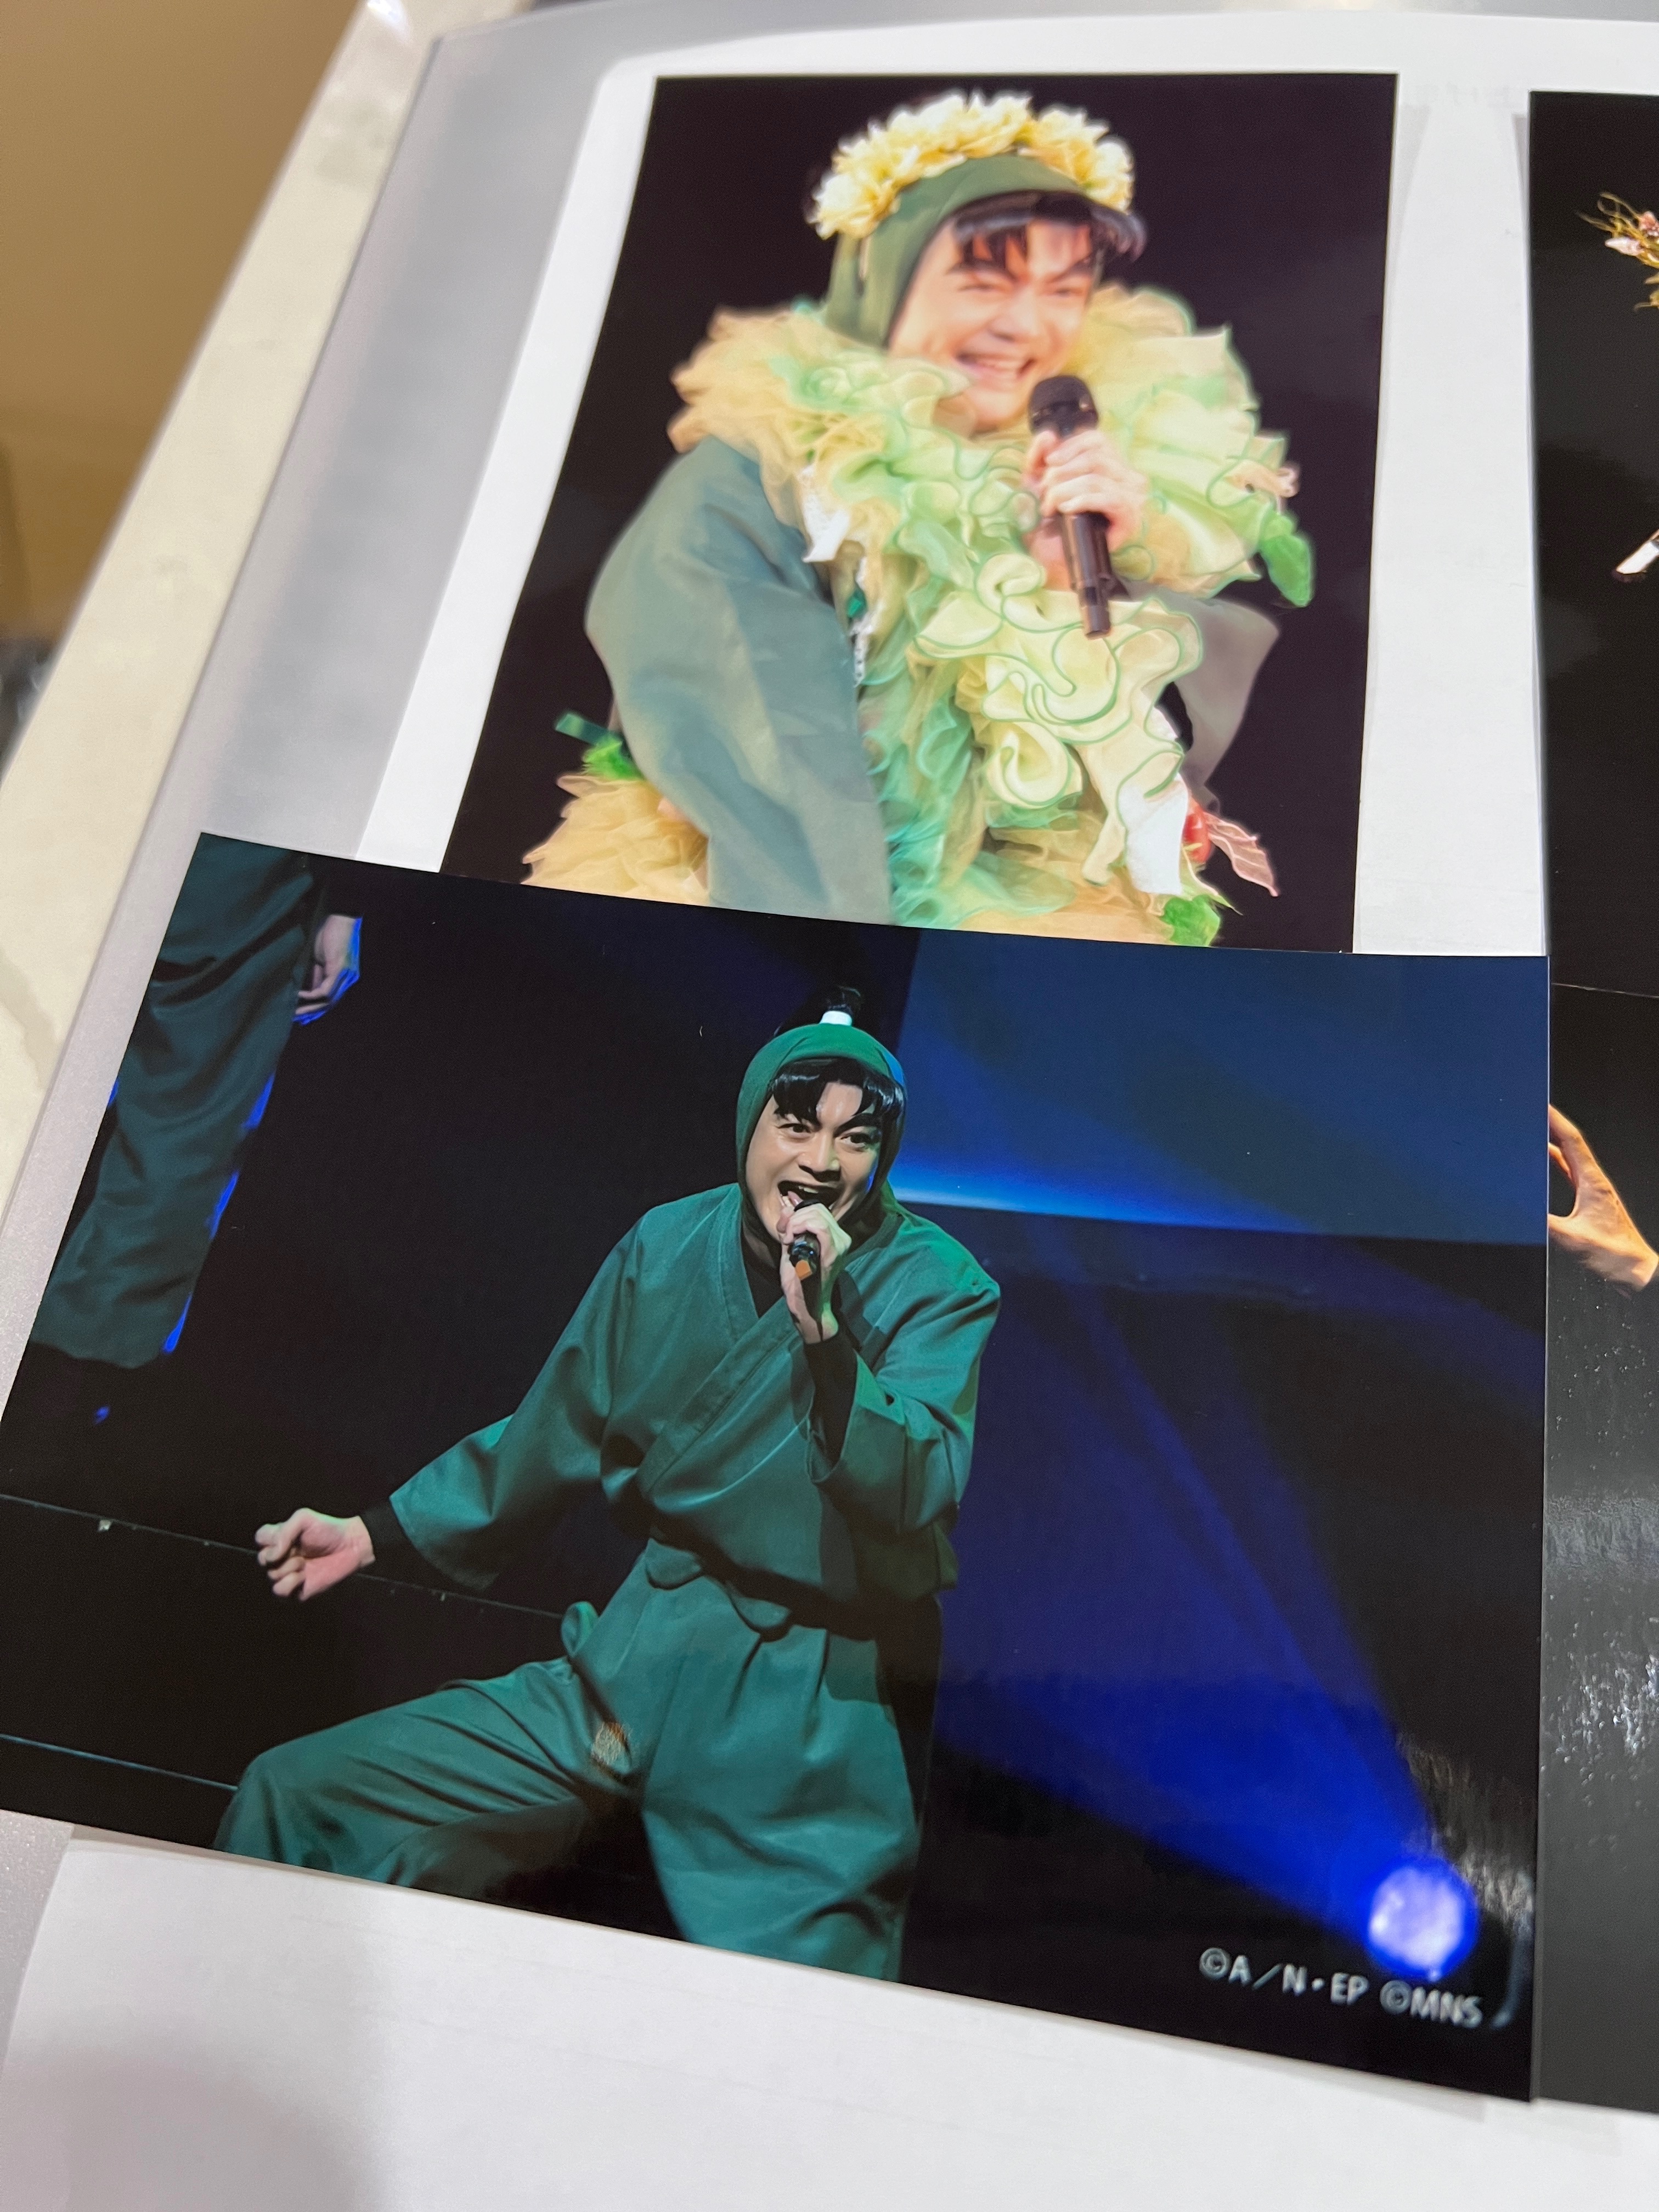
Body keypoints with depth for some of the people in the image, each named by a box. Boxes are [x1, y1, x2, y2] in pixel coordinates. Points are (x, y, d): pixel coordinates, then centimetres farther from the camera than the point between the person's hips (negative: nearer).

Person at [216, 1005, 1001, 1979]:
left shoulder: (940, 1289, -10)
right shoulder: (669, 1245, 3)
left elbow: (921, 1499, -21)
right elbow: (558, 1431, 14)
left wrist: (825, 1331, -31)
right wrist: (376, 1533, 16)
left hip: (812, 1730, -3)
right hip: (634, 1671, 4)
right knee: (292, 1794, 2)